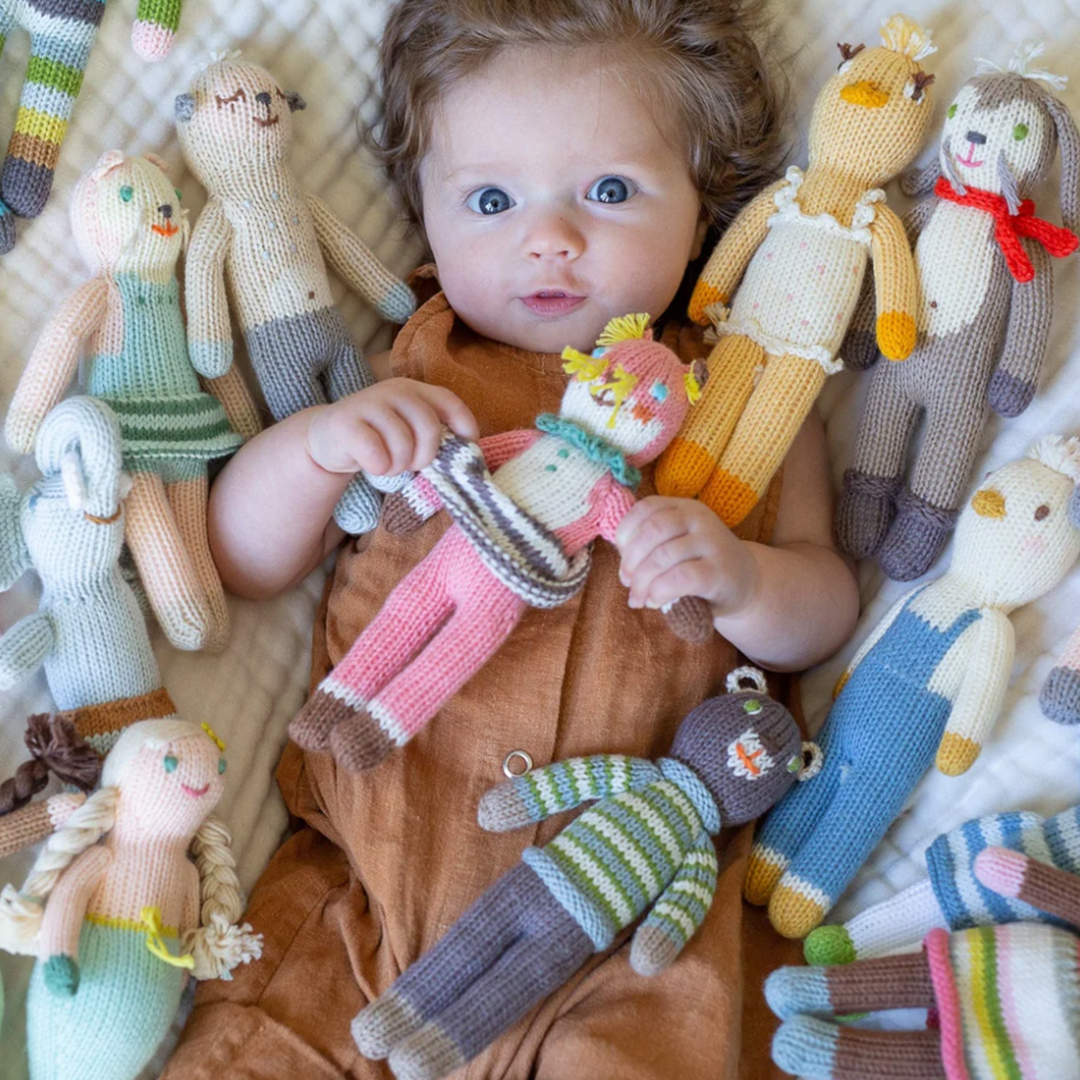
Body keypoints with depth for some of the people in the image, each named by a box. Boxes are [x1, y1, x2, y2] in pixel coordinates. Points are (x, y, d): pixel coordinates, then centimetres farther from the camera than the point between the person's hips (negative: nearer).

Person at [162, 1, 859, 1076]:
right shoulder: (404, 384, 6)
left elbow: (820, 613, 5)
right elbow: (239, 564, 7)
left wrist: (740, 578, -18)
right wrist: (313, 443, -13)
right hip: (379, 854, 1)